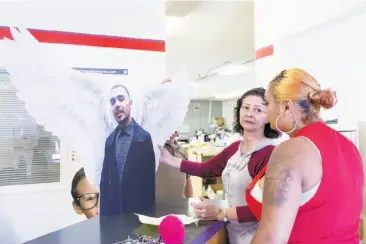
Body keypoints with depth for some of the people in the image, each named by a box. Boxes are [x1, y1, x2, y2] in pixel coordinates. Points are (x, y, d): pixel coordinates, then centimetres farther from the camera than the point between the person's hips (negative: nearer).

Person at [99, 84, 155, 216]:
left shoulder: (145, 137, -9)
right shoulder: (110, 140, 7)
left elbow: (150, 179, -10)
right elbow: (105, 179, 9)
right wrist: (103, 212, 5)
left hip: (139, 211, -4)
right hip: (112, 211, 4)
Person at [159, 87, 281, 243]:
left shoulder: (270, 153, -23)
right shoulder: (235, 148, 2)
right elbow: (207, 169, 8)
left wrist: (221, 214, -22)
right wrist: (169, 160, 3)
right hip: (232, 230, 7)